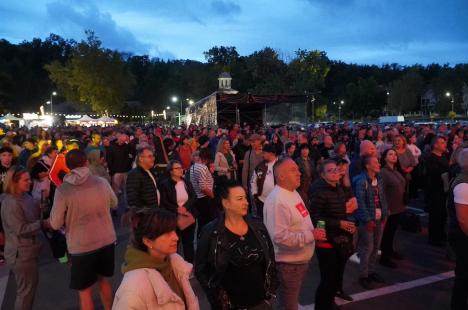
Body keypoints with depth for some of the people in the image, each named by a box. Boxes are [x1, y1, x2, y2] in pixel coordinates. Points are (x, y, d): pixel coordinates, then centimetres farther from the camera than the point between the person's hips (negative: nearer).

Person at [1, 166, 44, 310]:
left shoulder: (25, 196, 3)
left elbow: (36, 215, 10)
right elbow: (21, 229, -25)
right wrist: (43, 223, -26)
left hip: (29, 250, 9)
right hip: (21, 254, -9)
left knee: (32, 284, 23)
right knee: (26, 289, 5)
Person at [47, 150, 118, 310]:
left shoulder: (62, 190, -15)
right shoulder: (102, 182, -7)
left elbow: (55, 224, -9)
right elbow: (114, 203, 11)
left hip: (81, 246, -3)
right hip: (106, 240, 4)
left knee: (85, 290, 14)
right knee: (103, 280, 25)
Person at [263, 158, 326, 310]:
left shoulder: (293, 193, 7)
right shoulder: (277, 200, -26)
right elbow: (280, 237, -32)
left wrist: (313, 233, 7)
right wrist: (310, 235, -25)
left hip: (301, 260, 9)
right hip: (288, 263, -9)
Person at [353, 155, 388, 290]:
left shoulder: (379, 180, 9)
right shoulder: (361, 181, -16)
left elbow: (383, 198, 12)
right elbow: (360, 202, -19)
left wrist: (385, 215, 7)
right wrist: (368, 220, -18)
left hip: (379, 218, 7)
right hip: (368, 220, -7)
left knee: (376, 247, 14)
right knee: (367, 248, -2)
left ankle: (371, 271, 29)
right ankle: (363, 276, 10)